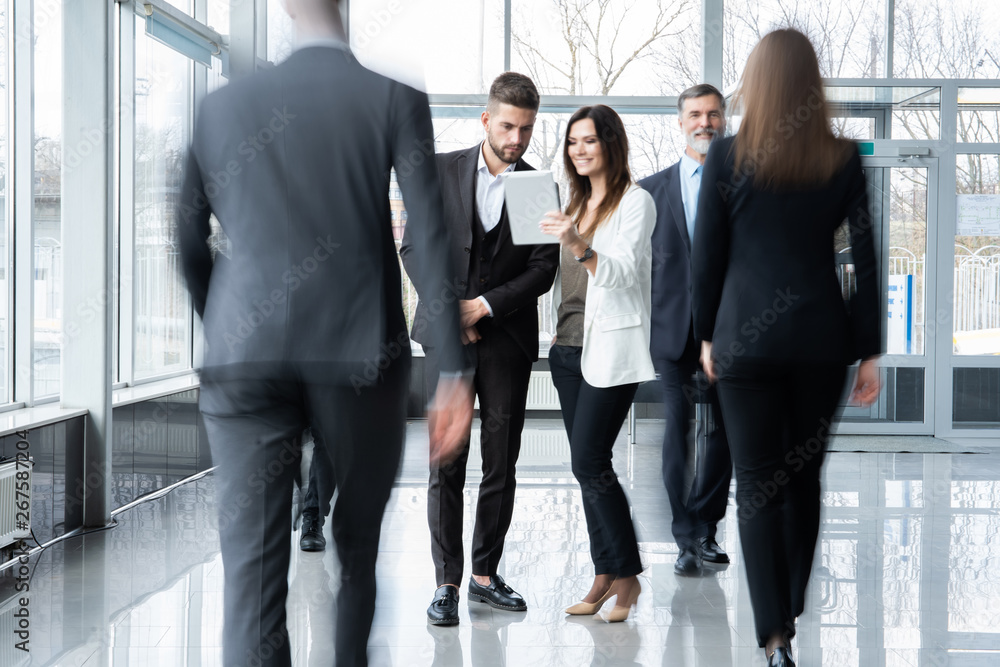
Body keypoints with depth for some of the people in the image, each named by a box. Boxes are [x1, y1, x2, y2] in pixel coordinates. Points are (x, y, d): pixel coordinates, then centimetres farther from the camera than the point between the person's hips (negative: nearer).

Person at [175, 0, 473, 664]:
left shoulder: (222, 106, 10)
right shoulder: (395, 99, 1)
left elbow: (187, 243, 14)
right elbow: (431, 238, -5)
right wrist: (455, 371, -4)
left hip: (245, 355, 1)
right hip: (359, 354, -1)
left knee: (253, 565, -3)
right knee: (359, 544, 19)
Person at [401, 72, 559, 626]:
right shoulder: (441, 171, 5)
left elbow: (543, 271, 0)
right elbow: (413, 246, 3)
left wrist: (483, 306, -9)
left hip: (508, 337, 1)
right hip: (446, 334, -1)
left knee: (502, 462, 4)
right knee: (447, 460, -4)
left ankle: (485, 573, 16)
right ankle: (447, 581, 3)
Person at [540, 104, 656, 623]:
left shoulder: (636, 201, -5)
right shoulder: (574, 202, 17)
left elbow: (623, 273, -16)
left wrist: (579, 247, -30)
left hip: (611, 348, -7)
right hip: (568, 347, 7)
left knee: (589, 463, -12)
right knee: (589, 466, 7)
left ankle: (628, 573, 1)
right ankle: (606, 575, 13)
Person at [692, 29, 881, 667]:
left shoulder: (728, 156, -5)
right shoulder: (844, 159, -1)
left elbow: (707, 256, -1)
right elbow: (865, 260, 0)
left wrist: (707, 336, 12)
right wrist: (869, 351, 6)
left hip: (747, 339, -2)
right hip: (822, 338, 2)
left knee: (757, 484, 2)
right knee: (805, 476, 16)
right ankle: (795, 611, 26)